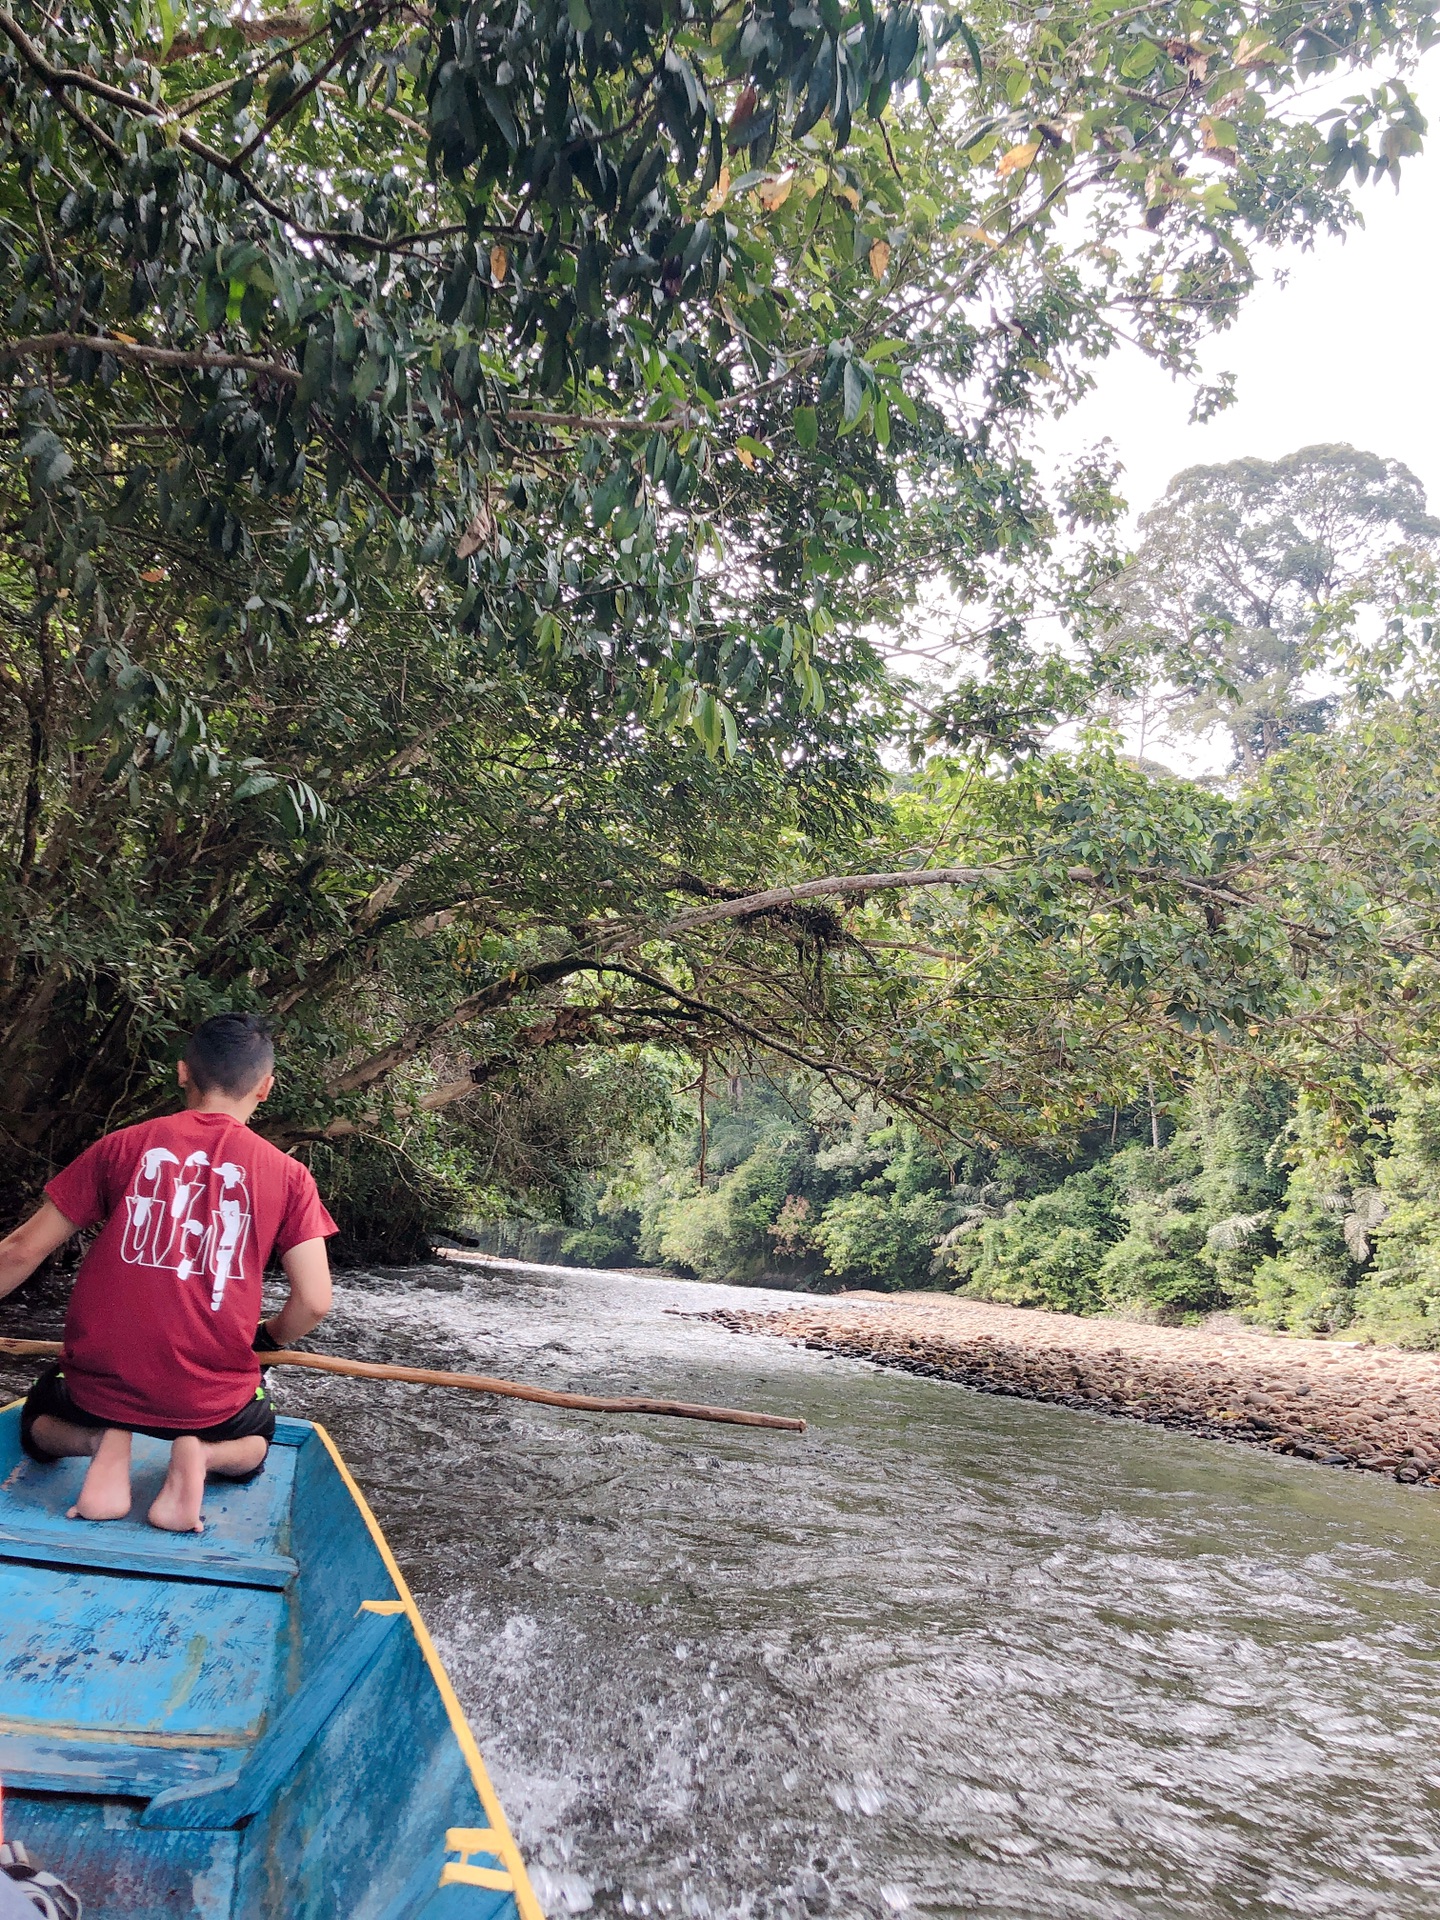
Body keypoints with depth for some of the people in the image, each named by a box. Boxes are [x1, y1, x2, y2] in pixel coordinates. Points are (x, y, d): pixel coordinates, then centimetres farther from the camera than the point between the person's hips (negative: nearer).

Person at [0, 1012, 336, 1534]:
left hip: (101, 1381, 0)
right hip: (213, 1399, 0)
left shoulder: (122, 1146, -4)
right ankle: (200, 1454, -1)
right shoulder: (289, 1175, -6)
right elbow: (313, 1303, -8)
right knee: (253, 1447, 34)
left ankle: (102, 1442, 0)